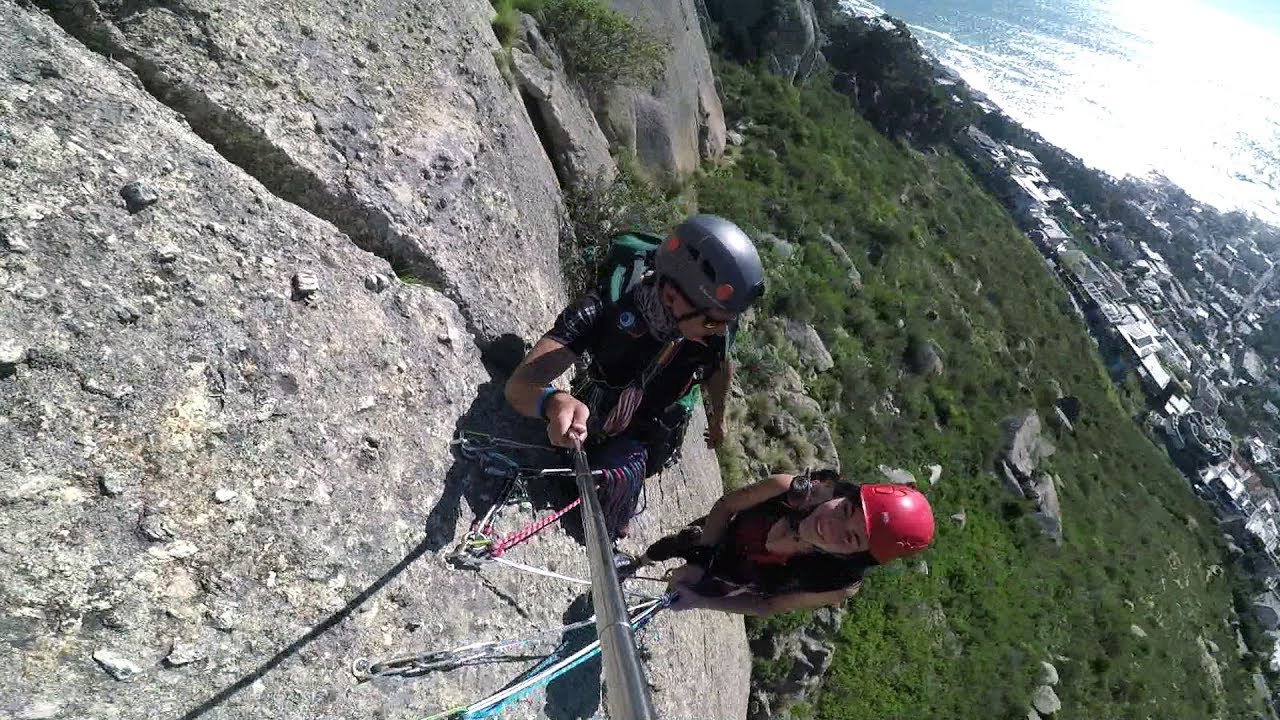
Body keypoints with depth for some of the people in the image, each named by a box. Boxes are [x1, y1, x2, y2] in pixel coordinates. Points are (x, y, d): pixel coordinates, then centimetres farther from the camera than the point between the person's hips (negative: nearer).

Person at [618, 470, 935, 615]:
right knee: (660, 550, 21)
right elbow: (725, 505, -21)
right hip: (721, 535, 2)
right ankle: (633, 567, 59)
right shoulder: (794, 489, -40)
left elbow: (769, 606, -20)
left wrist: (700, 601, -23)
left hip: (739, 579, -1)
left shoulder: (840, 585, -38)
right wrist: (698, 565, -23)